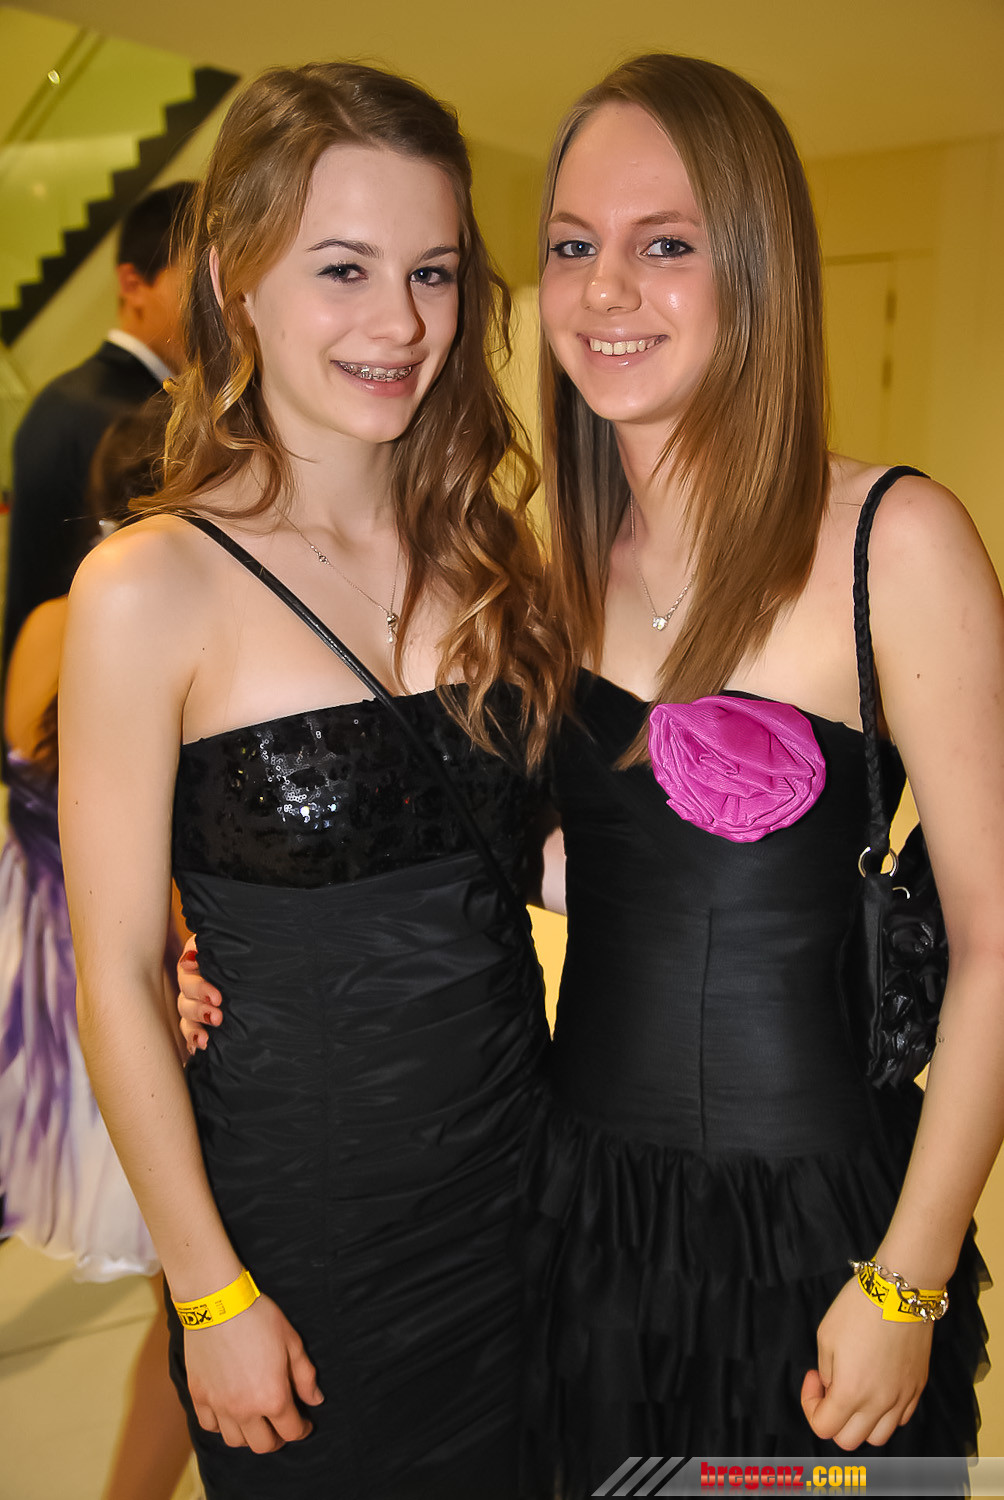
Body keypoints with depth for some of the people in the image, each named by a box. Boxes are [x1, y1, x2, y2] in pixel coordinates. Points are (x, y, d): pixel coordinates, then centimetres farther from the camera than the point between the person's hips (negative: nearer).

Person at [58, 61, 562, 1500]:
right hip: (300, 1218, -4)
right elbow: (117, 981, -12)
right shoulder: (152, 589, -16)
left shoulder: (490, 551, 0)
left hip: (520, 1183, 5)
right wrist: (210, 1294, -8)